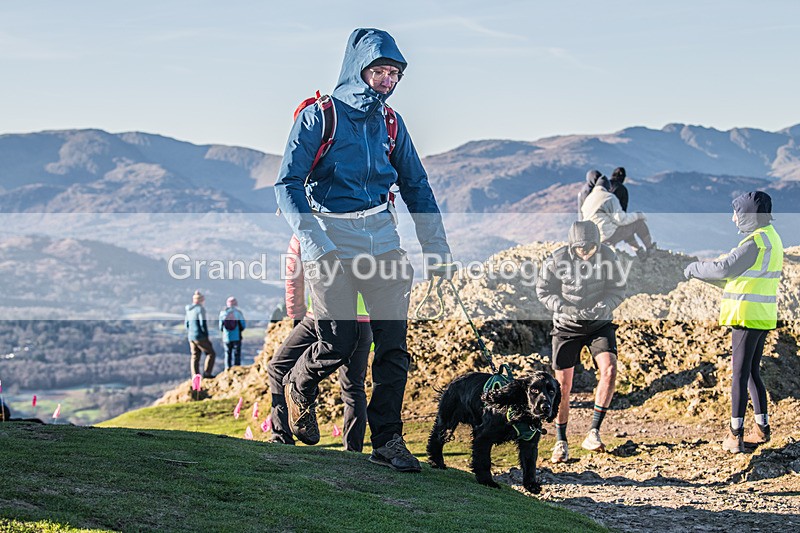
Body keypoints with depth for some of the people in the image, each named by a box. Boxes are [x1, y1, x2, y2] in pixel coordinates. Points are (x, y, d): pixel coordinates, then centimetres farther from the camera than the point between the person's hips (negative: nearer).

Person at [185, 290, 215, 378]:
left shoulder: (189, 310, 11)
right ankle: (207, 373, -6)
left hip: (191, 337, 8)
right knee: (211, 353, 1)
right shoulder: (200, 309, -14)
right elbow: (203, 323, -19)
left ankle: (195, 377, 7)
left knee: (195, 357, 10)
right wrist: (206, 336, -11)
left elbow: (187, 324, 18)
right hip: (200, 336, -8)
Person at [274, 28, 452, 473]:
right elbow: (288, 184, -11)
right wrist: (316, 244, -23)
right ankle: (300, 387, 28)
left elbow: (416, 187, 15)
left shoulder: (390, 122, 8)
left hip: (382, 242, 4)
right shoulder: (319, 117, -7)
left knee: (395, 344, -3)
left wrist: (437, 249, 9)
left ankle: (387, 439, 7)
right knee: (339, 345, -6)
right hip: (331, 242, -4)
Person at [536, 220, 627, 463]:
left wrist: (600, 309, -21)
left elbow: (618, 290, -3)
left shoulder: (607, 257, -11)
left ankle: (593, 433, -16)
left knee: (609, 370, -22)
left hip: (599, 324, 1)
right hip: (566, 326, -1)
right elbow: (544, 291, -4)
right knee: (563, 386, -2)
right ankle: (561, 442, 14)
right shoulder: (556, 260, -14)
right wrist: (564, 309, -20)